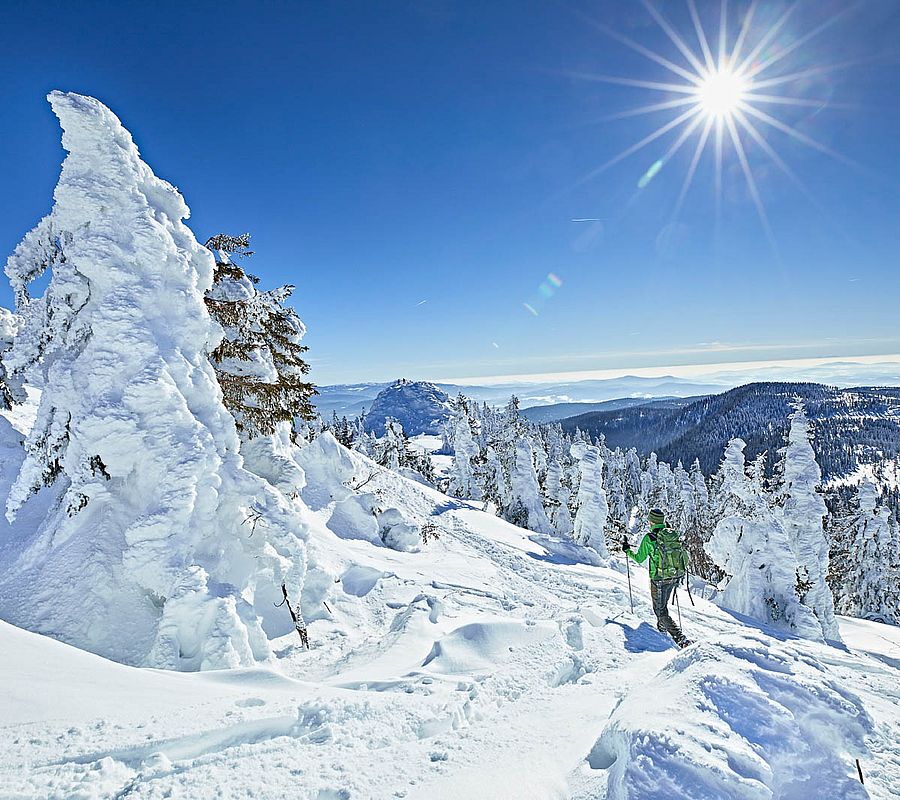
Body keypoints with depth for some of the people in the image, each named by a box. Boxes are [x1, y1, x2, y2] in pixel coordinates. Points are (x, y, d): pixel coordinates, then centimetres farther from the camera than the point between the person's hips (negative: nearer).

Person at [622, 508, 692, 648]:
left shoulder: (649, 538, -15)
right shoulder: (674, 535, 0)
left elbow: (639, 559, -5)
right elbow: (685, 556, 7)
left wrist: (627, 550, 12)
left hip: (659, 578, -6)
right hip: (676, 576, 6)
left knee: (661, 610, 5)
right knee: (663, 604, 28)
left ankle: (681, 638, -7)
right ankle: (662, 628, 44)